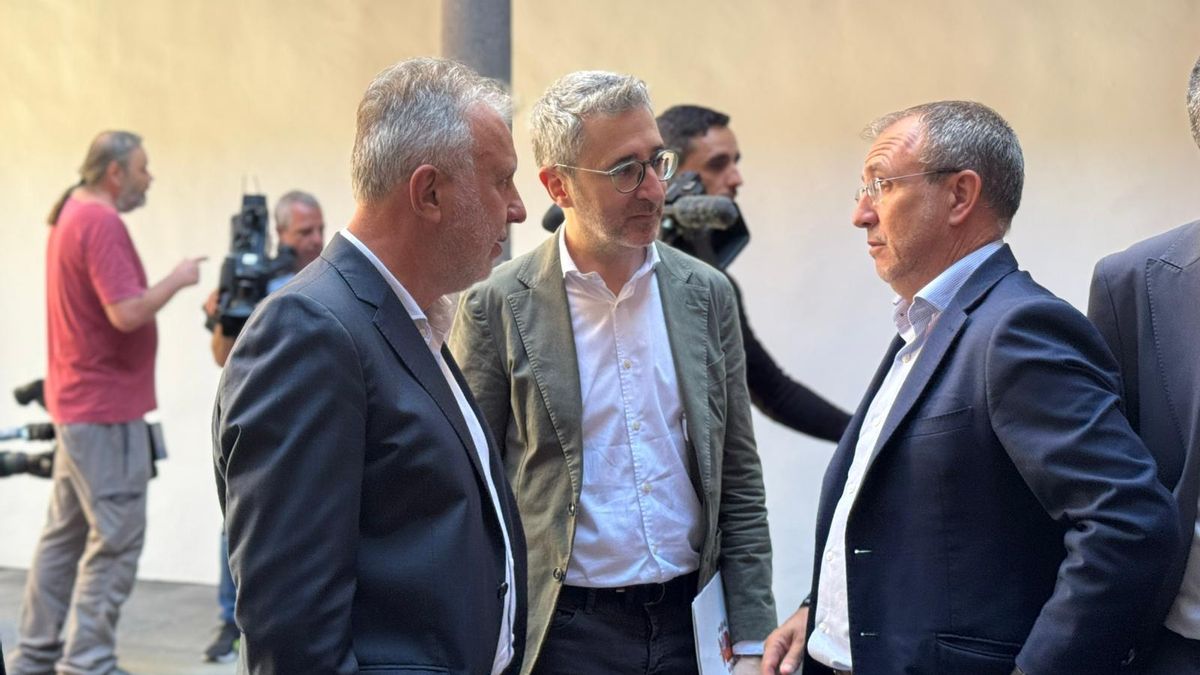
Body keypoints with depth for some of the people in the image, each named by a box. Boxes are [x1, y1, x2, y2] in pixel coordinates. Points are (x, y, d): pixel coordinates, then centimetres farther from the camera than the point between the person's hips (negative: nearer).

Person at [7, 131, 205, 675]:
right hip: (107, 407, -10)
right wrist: (176, 280, -11)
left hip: (76, 403, 10)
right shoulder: (102, 223, -17)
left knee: (65, 533, 14)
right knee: (115, 539, -5)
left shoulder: (71, 215, 14)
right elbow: (127, 312, -24)